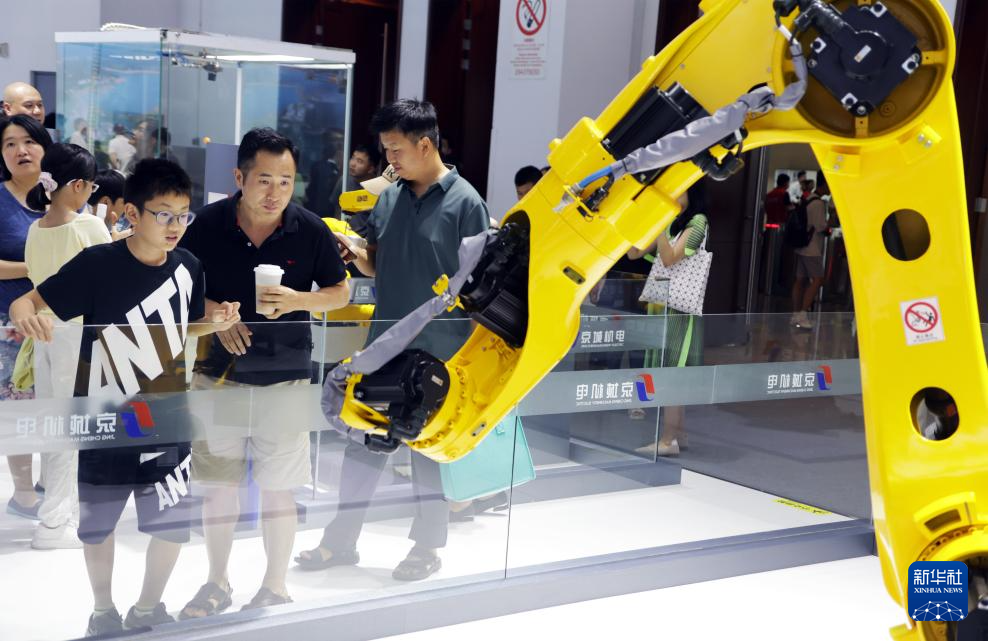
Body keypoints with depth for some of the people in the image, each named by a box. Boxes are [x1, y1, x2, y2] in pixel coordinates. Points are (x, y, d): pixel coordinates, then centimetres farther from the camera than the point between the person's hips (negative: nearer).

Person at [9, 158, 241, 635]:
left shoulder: (188, 268, -4)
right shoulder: (96, 264, -17)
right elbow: (33, 301, -14)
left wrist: (214, 322, -7)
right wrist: (22, 313, -37)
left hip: (166, 420, 3)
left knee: (173, 526, 8)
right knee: (98, 525, 14)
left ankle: (147, 610, 33)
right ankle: (103, 613, 38)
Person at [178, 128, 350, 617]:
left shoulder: (311, 231, -7)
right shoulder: (208, 224, -6)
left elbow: (341, 292, 3)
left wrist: (298, 300, -16)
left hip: (285, 377, -1)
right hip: (218, 373, 1)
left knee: (278, 489, 5)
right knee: (217, 484, 10)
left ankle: (275, 588, 22)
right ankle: (217, 584, 27)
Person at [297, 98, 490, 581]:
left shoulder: (464, 202, -10)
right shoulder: (388, 197, 7)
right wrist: (353, 251, -7)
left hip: (437, 350, -5)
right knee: (363, 440, 10)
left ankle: (428, 546, 22)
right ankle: (342, 539, 22)